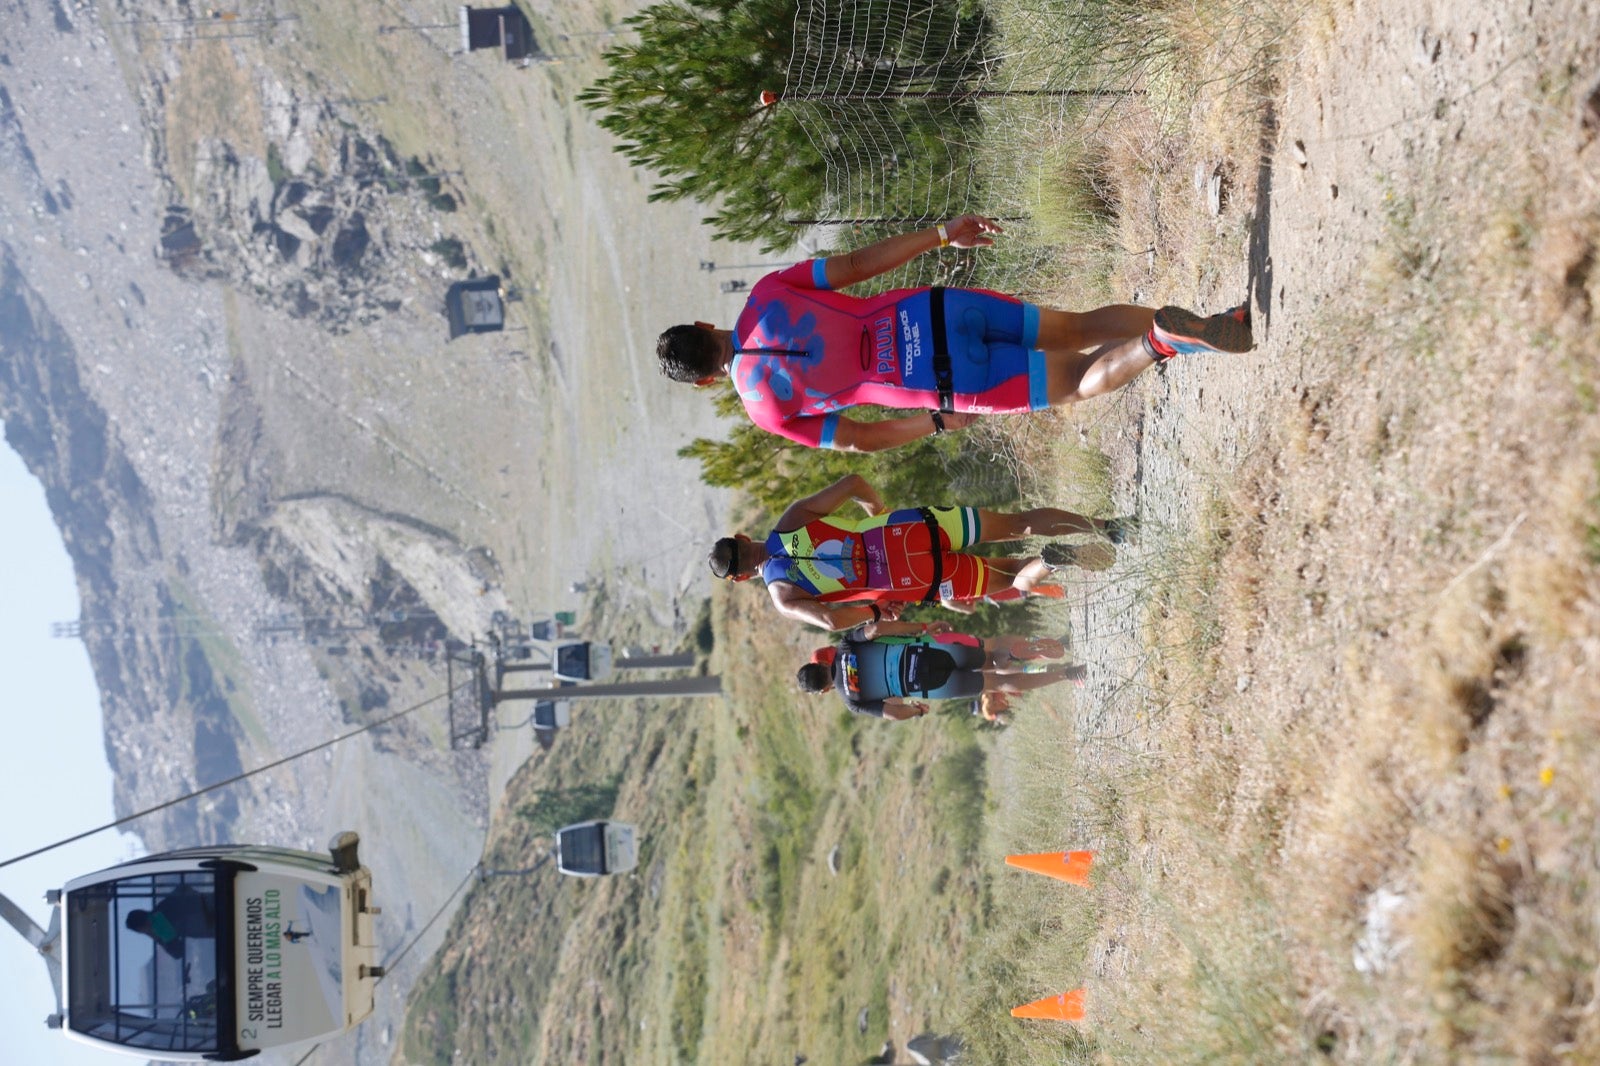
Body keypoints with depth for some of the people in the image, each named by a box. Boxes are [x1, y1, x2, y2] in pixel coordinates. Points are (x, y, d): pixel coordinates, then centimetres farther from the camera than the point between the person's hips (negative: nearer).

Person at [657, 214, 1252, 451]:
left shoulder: (766, 407, 1)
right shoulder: (767, 294, 10)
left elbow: (858, 440, 5)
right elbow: (856, 264, 5)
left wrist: (942, 423, 16)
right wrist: (943, 234, 10)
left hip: (936, 379, -5)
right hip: (931, 309, 5)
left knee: (1080, 380, 3)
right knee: (1081, 329, 16)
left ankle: (1164, 339, -23)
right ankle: (1206, 326, 1)